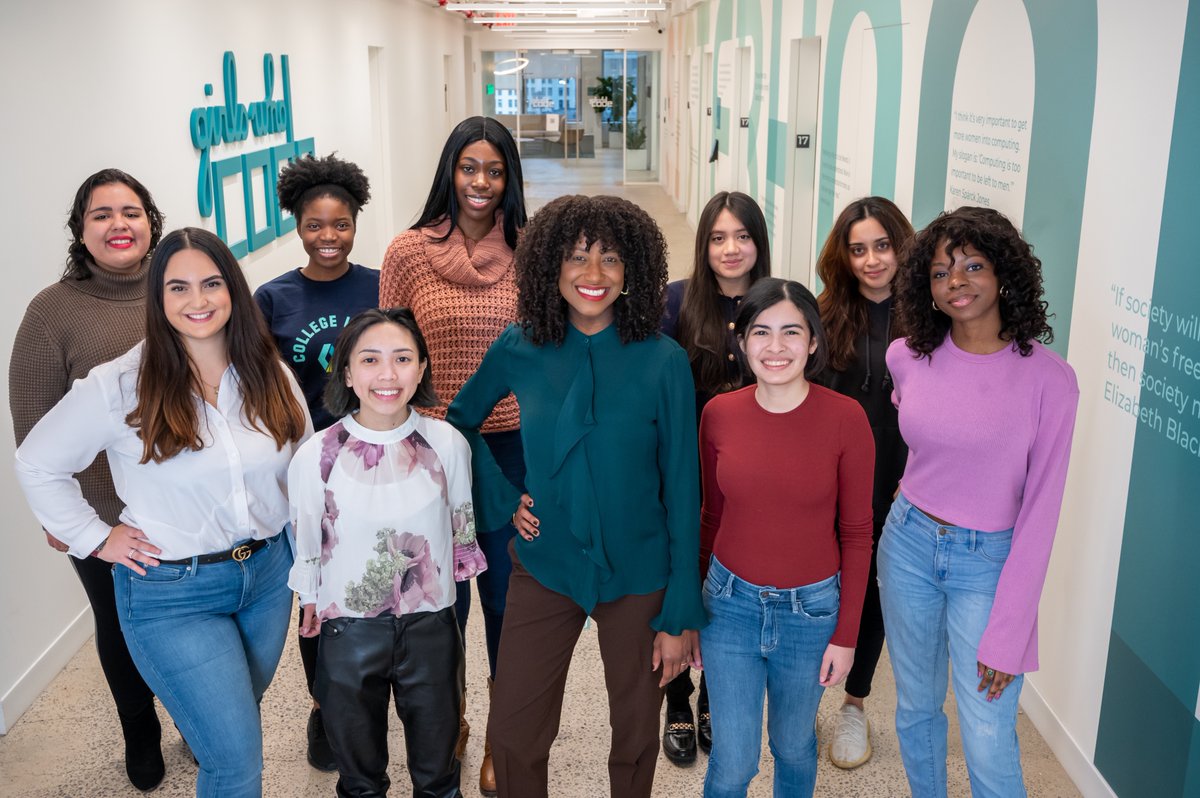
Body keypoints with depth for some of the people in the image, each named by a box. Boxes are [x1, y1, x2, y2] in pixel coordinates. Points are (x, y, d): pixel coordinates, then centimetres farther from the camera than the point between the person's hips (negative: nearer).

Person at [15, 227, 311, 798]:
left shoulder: (270, 376, -2)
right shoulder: (119, 386, -14)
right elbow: (37, 465, -3)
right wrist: (95, 538, -6)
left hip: (268, 574, 4)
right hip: (172, 593, -4)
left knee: (236, 724, 23)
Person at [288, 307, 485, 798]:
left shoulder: (448, 444, -11)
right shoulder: (316, 456, -14)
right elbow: (306, 548, 0)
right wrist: (311, 608, 10)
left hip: (431, 629, 1)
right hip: (348, 632, -1)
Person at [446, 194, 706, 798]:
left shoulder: (663, 362, -12)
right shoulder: (520, 350, -6)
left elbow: (681, 492, -9)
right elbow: (458, 421, 12)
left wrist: (682, 614, -8)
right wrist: (502, 500, -1)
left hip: (638, 575, -1)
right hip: (544, 567, 2)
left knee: (636, 736, 16)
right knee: (512, 736, 9)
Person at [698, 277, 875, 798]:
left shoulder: (845, 418, -13)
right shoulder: (719, 414, -7)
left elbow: (856, 533, -5)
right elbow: (711, 517, 5)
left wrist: (846, 634, -4)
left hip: (811, 610, -1)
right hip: (730, 604, 1)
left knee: (793, 745, 19)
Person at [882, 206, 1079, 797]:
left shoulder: (1048, 378, -15)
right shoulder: (907, 358, -6)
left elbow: (1039, 510, -13)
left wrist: (1007, 635, -13)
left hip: (988, 561, -3)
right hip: (909, 544, 3)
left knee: (988, 744, -1)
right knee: (915, 709, 18)